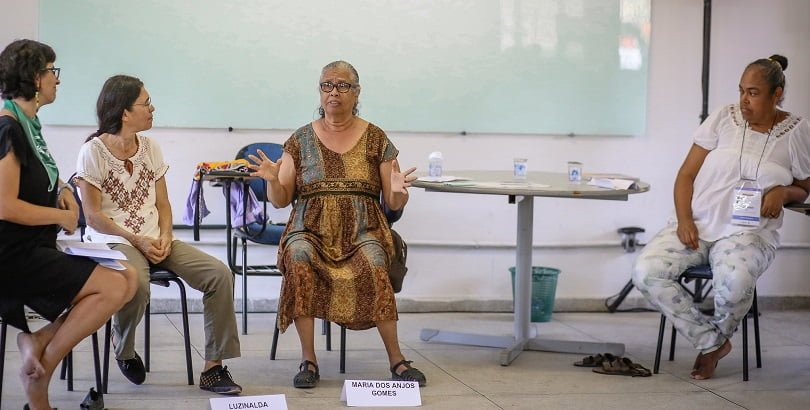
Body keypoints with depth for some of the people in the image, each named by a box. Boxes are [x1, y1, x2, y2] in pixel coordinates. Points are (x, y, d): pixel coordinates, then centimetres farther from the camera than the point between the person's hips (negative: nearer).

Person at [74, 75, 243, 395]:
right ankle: (123, 350, -5)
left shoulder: (150, 148, 11)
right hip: (113, 241, -6)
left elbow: (162, 203, 13)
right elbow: (93, 216, -9)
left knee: (219, 274, -15)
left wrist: (165, 237, -7)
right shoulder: (93, 152, -6)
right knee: (136, 282, -39)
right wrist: (136, 240, -16)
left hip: (154, 239, 6)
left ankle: (213, 367, -11)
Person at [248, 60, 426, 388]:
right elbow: (280, 201, 10)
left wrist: (398, 191, -15)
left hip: (362, 231, -1)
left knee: (373, 266, -34)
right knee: (299, 258, -34)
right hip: (311, 230, 1)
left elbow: (393, 204, 8)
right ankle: (308, 360, -26)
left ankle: (396, 360, -25)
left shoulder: (375, 139, 8)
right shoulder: (301, 139, 10)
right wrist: (273, 180, -12)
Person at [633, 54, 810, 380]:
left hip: (748, 231, -2)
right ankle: (711, 342, -8)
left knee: (734, 282, -37)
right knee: (646, 273, -24)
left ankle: (719, 336, -1)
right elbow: (686, 175, 6)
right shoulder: (724, 118, 5)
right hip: (697, 225, 2)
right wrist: (684, 220, -10)